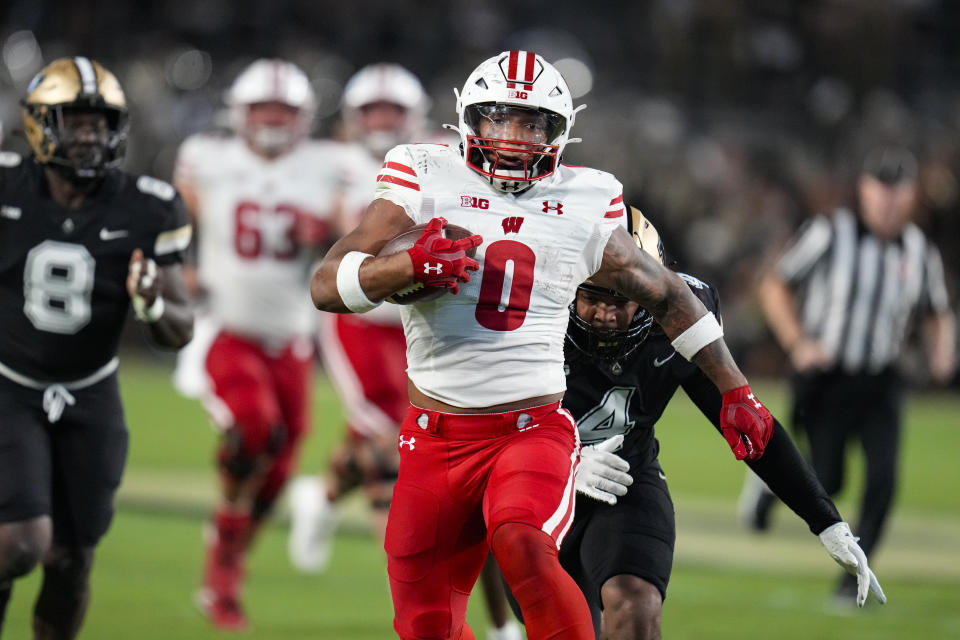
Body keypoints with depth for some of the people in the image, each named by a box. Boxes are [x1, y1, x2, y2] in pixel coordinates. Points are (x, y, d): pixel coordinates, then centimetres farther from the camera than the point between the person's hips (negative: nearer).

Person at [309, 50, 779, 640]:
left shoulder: (584, 208, 4)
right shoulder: (429, 182, 0)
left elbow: (669, 296, 19)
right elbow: (327, 286, -8)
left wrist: (735, 391, 23)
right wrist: (412, 265, -27)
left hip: (535, 430, -1)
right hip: (438, 436, 2)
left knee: (521, 544, -33)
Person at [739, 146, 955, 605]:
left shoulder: (919, 252, 3)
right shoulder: (829, 234, -9)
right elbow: (774, 287, -4)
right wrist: (798, 342, -16)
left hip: (880, 385, 3)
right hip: (826, 377, -3)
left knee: (883, 478, -11)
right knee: (827, 482, -5)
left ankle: (853, 577, 2)